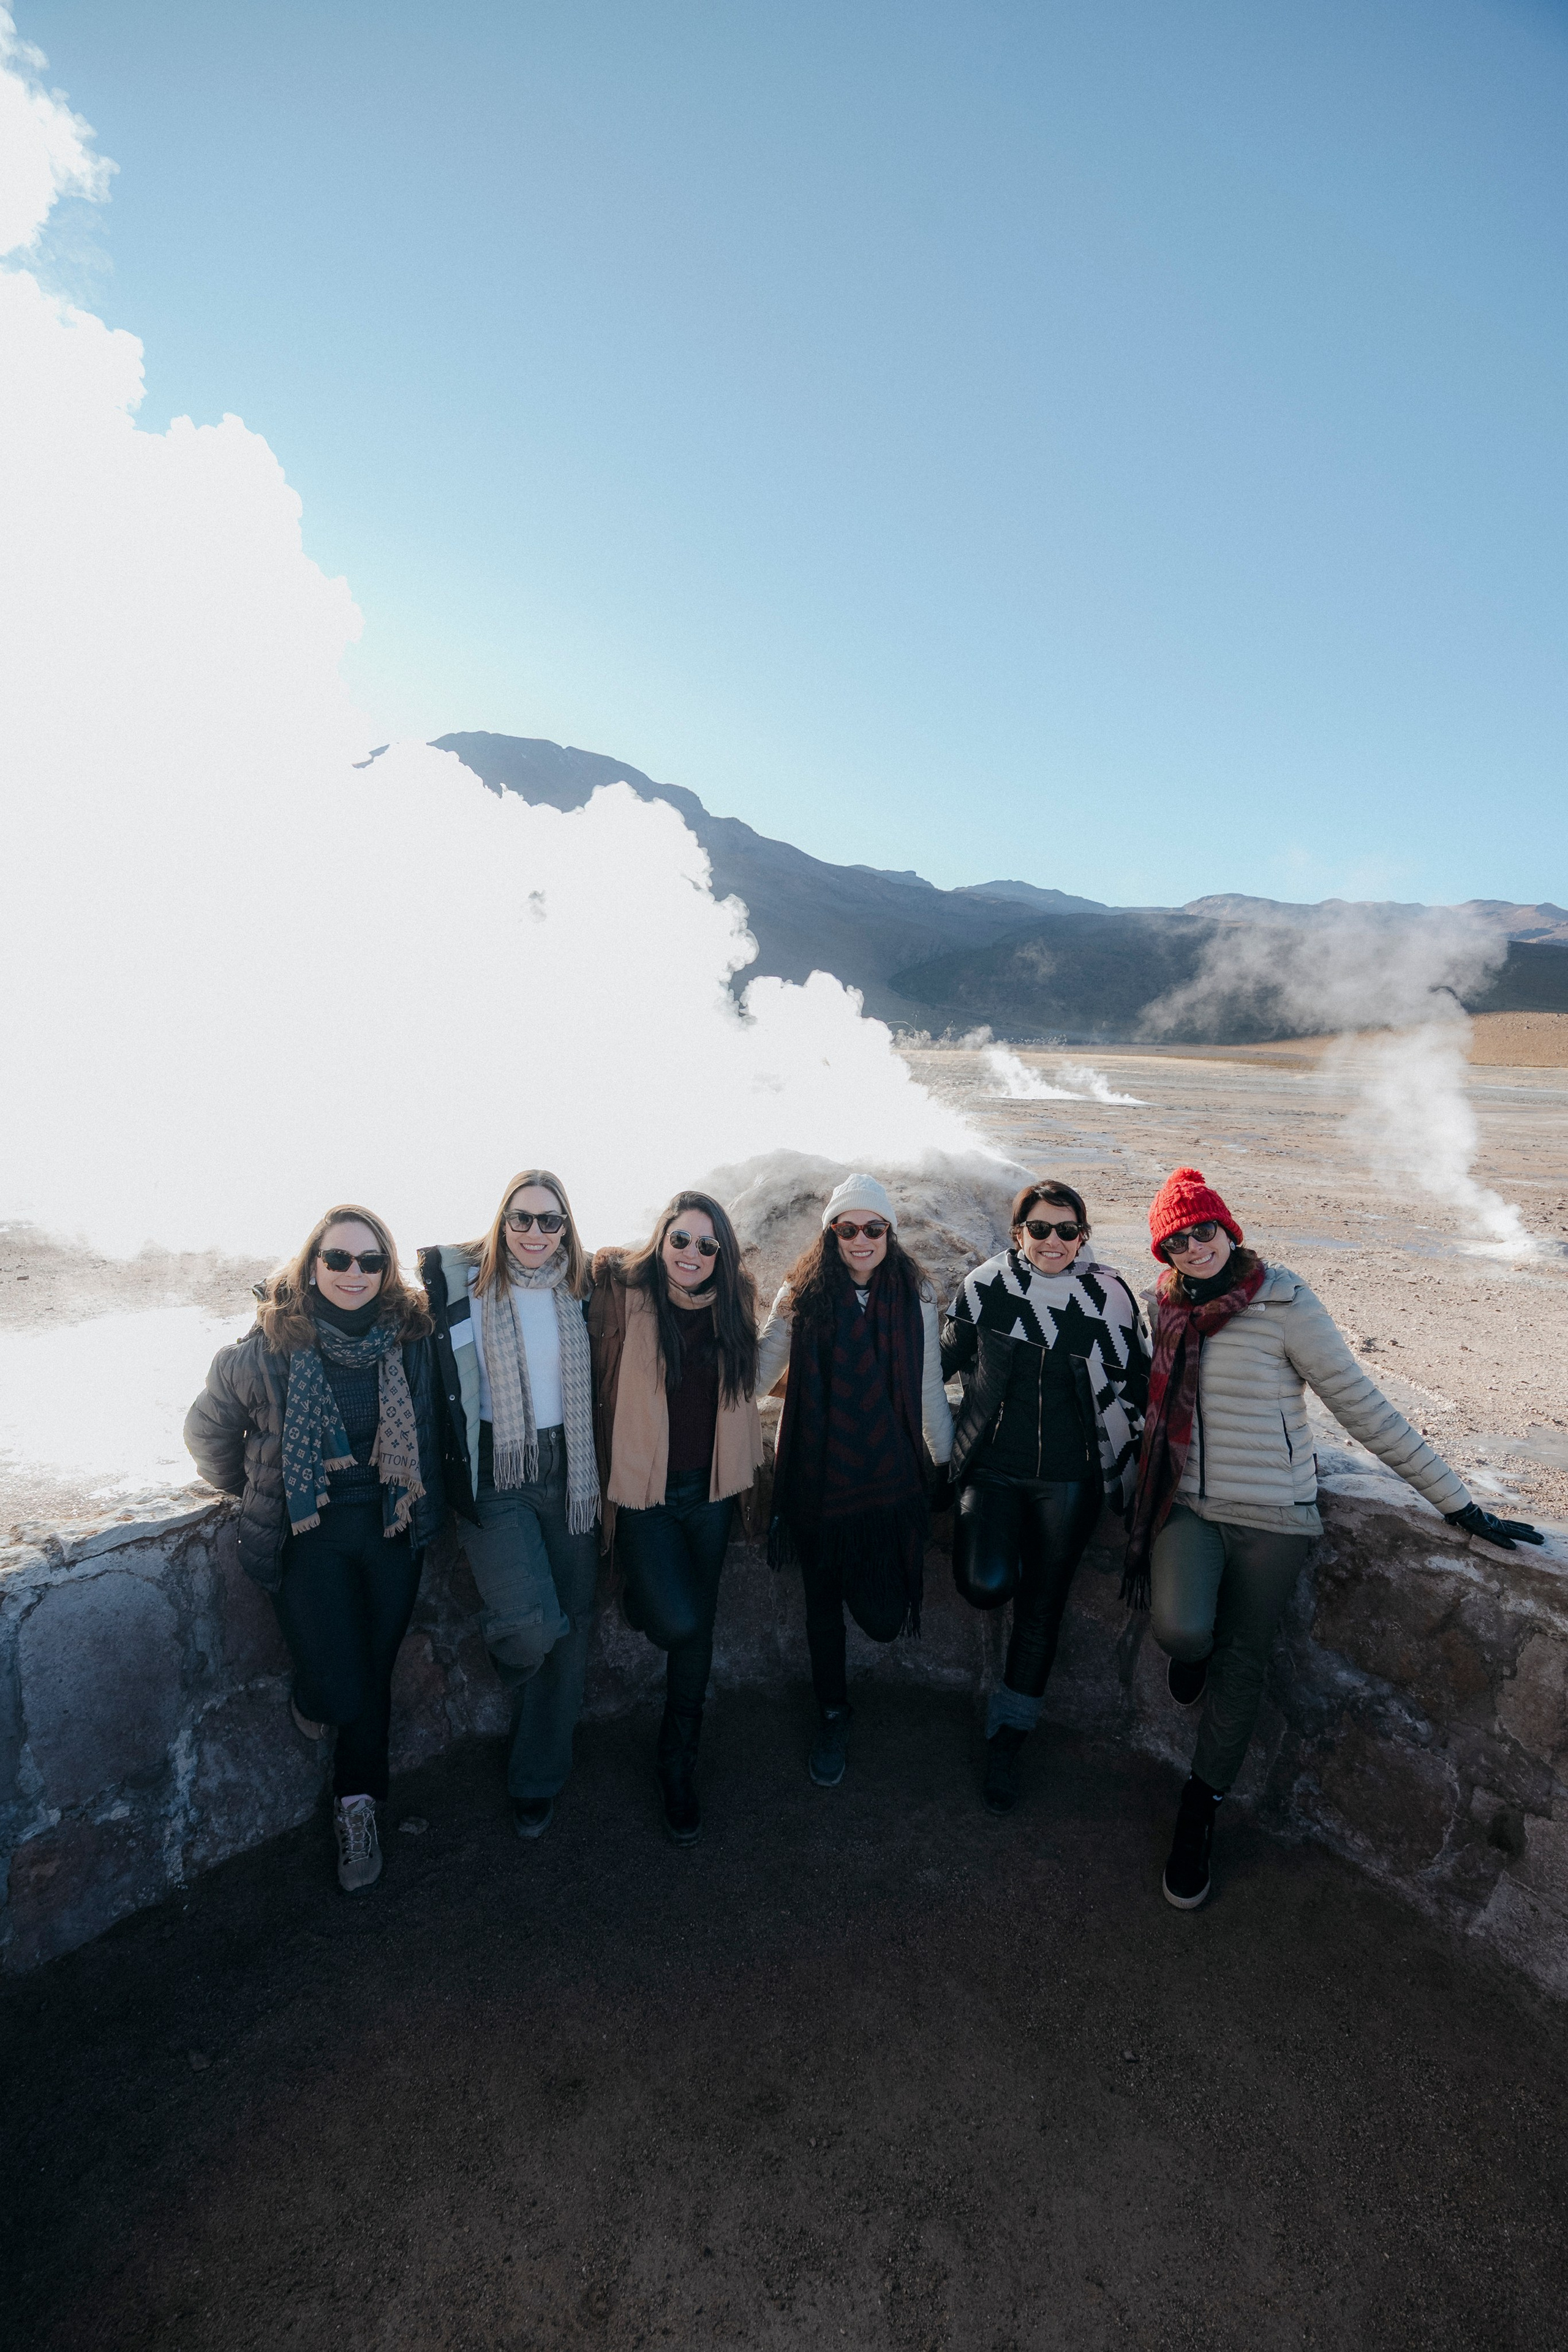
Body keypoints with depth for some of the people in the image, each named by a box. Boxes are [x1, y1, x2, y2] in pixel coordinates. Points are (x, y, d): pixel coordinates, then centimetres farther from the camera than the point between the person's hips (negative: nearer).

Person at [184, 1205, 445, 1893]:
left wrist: (425, 1506, 8)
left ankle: (357, 1806, 38)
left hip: (391, 1530, 2)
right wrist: (256, 1492, 15)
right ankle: (310, 1694, 31)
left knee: (374, 1675, 12)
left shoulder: (410, 1337, -7)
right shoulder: (270, 1346, -12)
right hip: (306, 1534, -2)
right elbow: (209, 1429, 5)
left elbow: (431, 1431, 8)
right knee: (340, 1689, -8)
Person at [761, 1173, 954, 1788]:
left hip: (893, 1480, 0)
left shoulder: (915, 1297, -1)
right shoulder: (800, 1297, -4)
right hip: (818, 1480, 0)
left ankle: (870, 1583, 34)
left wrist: (950, 1462, 11)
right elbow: (756, 1375, -1)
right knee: (823, 1604, 15)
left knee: (884, 1619, -4)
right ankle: (833, 1719, 41)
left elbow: (930, 1390, 7)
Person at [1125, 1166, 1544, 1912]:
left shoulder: (1282, 1303, -14)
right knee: (1180, 1628, -23)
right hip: (1186, 1507, 2)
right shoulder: (1170, 1308, 0)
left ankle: (1199, 1810, 33)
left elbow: (1362, 1405, -12)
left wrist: (1457, 1503, -11)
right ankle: (1192, 1647, 17)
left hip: (1270, 1516, -2)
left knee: (1240, 1664, 10)